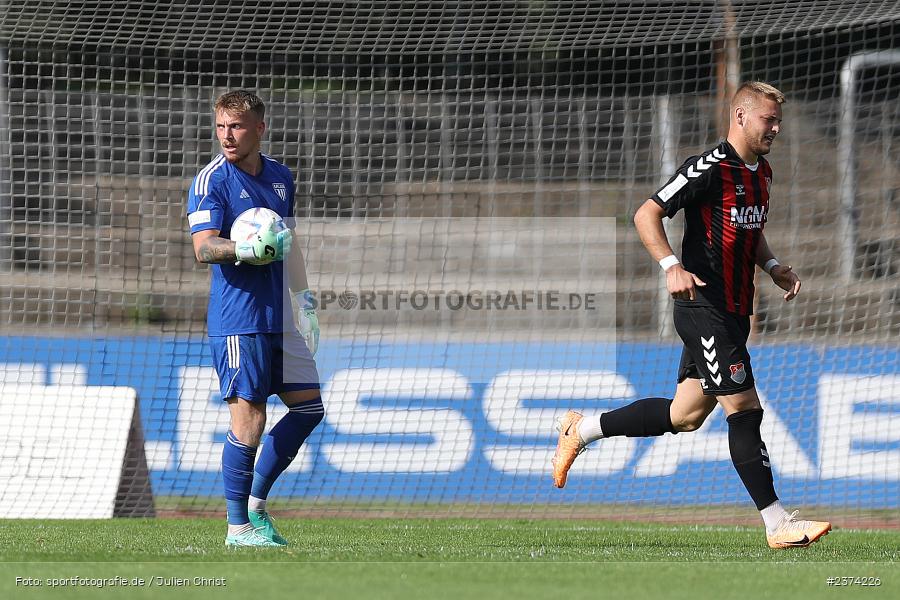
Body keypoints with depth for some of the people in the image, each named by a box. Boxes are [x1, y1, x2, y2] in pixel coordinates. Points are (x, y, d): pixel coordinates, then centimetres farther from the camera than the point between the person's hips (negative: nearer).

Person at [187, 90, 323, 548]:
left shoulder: (280, 176, 13)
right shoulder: (210, 180, -7)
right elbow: (203, 248, -17)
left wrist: (304, 299, 25)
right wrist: (246, 249, -36)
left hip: (278, 317, 7)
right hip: (237, 317, -7)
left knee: (308, 406, 7)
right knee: (248, 419, -9)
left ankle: (255, 502, 18)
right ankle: (238, 526, -1)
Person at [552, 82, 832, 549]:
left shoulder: (761, 173, 13)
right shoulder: (708, 169, -15)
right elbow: (646, 215, -14)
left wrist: (773, 267, 10)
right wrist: (672, 267, -27)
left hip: (734, 313, 9)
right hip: (705, 311, -9)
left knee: (685, 415, 14)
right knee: (744, 408, -10)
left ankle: (581, 430, 30)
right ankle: (777, 524, -9)